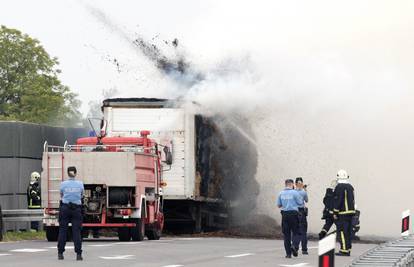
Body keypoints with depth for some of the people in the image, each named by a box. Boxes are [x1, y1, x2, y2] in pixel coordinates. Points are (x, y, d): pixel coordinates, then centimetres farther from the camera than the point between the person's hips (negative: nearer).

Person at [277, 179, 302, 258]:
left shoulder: (281, 193, 4)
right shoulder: (294, 193, -7)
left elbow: (279, 205, 9)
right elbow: (300, 203, -2)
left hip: (284, 214, 3)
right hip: (293, 213, -3)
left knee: (286, 234, 6)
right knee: (296, 232, 5)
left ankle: (288, 253, 5)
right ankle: (294, 245, -20)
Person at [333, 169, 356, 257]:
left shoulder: (339, 187, -12)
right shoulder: (350, 187, 14)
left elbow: (337, 200, -15)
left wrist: (335, 213, -11)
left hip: (342, 213, -8)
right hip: (351, 212, 8)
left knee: (342, 231, -7)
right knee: (348, 231, 11)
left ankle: (344, 250, -11)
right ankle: (348, 249, 13)